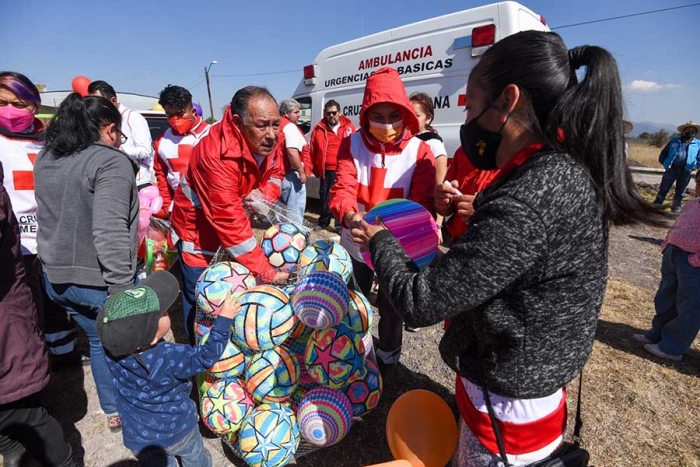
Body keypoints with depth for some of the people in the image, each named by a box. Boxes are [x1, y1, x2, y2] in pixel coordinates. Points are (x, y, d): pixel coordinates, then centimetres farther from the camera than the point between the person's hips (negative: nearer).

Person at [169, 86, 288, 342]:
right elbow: (230, 223, -38)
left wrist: (264, 193, -23)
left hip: (235, 226, 6)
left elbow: (275, 172, 2)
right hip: (200, 231, -6)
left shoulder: (264, 139, -14)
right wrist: (265, 272, -37)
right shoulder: (217, 155, -36)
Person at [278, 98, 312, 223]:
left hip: (279, 172, 10)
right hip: (291, 174, -10)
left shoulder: (278, 125, 17)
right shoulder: (290, 127, -12)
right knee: (295, 209, -4)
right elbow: (292, 152, -25)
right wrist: (301, 171, -19)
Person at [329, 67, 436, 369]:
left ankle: (388, 357, 46)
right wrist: (349, 216, -39)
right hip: (356, 244, 2)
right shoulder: (352, 145, -6)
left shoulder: (419, 151, -10)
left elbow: (424, 202, -15)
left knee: (391, 306, 16)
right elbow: (343, 188, -16)